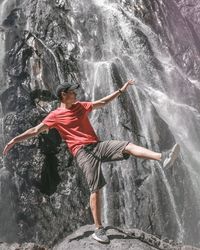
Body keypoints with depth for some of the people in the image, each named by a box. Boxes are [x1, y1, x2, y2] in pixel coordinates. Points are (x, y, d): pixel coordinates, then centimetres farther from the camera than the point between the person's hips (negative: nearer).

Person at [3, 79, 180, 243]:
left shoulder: (81, 106, 18)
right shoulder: (55, 116, 4)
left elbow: (103, 102, 24)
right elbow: (35, 130, 6)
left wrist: (121, 90, 23)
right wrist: (15, 139, 0)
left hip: (98, 145, 5)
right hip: (82, 152, -5)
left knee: (129, 146, -16)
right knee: (95, 189, -11)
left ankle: (162, 158, -24)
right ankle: (99, 229, -4)